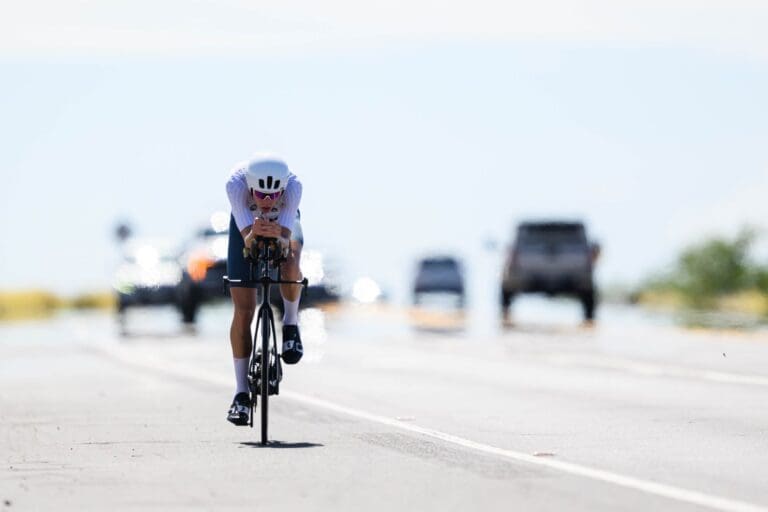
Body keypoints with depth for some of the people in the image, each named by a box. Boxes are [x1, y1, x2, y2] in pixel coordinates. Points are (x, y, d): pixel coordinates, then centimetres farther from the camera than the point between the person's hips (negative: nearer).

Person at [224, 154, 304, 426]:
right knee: (243, 310, -6)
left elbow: (286, 240, -42)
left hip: (284, 225, 0)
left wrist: (278, 237, -63)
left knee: (289, 265, -35)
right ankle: (241, 393, 3)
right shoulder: (236, 183, -39)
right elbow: (247, 240, -43)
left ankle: (291, 322, -4)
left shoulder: (293, 185, -38)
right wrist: (253, 234, -64)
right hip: (246, 225, 0)